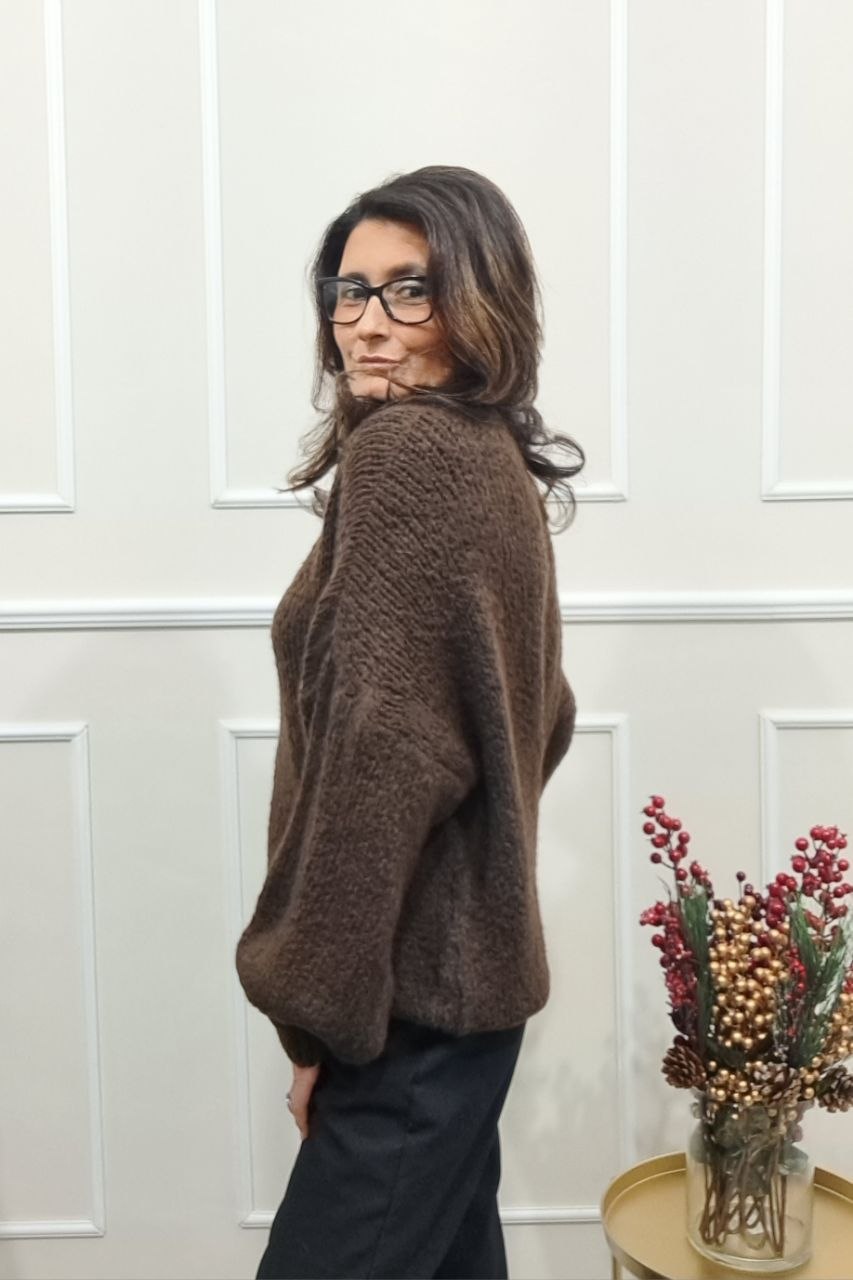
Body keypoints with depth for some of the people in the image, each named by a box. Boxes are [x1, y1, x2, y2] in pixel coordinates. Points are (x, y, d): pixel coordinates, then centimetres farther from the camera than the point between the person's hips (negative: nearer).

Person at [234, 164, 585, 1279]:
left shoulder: (407, 454, -17)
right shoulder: (494, 462, 11)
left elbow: (386, 755, -23)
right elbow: (540, 712, 19)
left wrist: (320, 1010, -16)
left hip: (413, 989, -9)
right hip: (464, 966, 9)